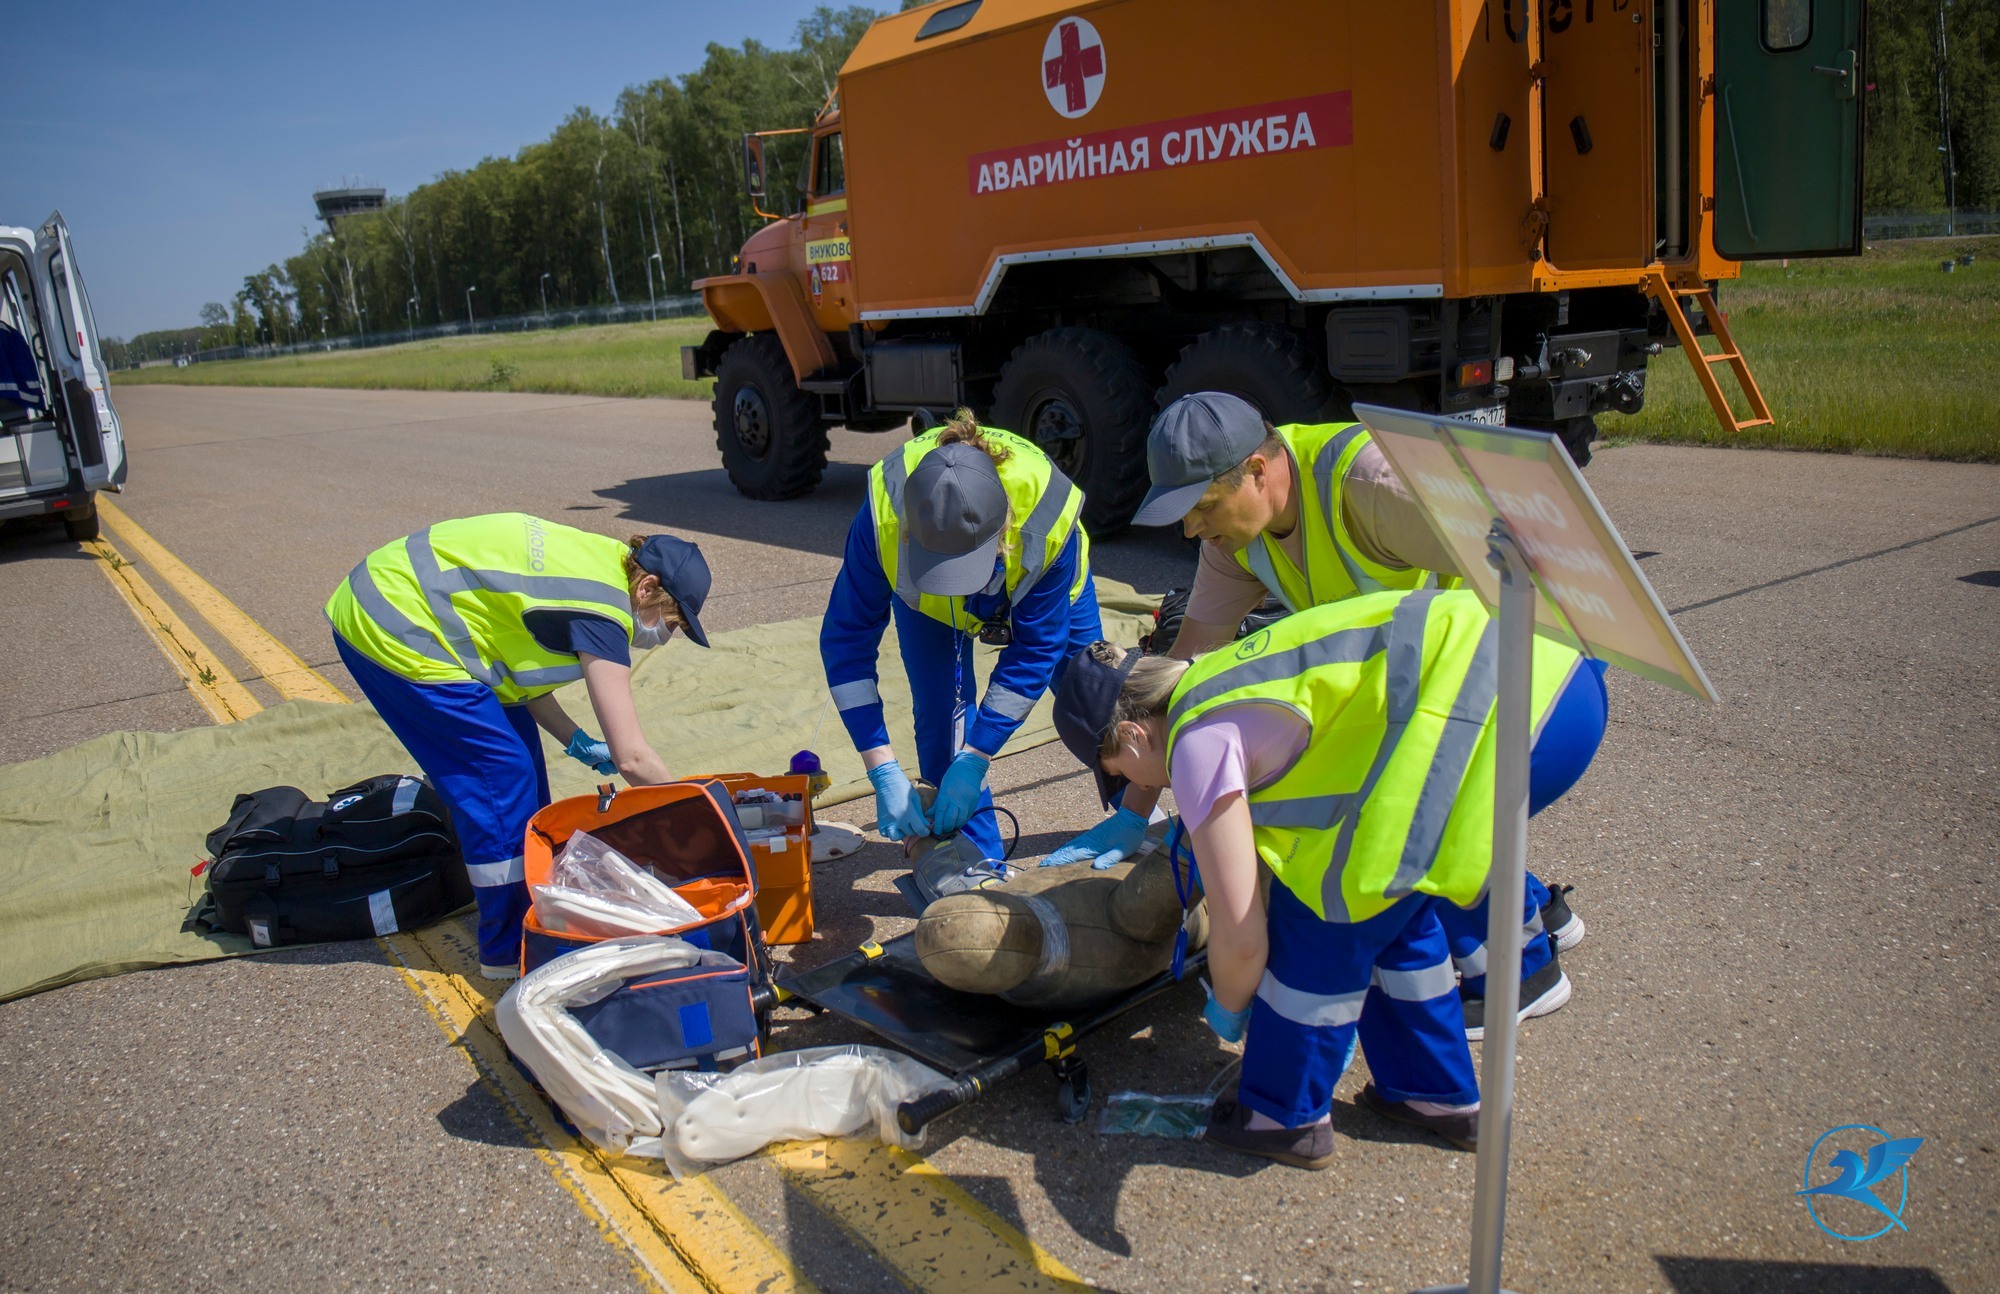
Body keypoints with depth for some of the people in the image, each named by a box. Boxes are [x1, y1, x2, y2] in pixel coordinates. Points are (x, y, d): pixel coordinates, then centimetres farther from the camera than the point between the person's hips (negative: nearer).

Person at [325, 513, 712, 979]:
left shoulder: (598, 558, 6)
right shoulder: (600, 612, -21)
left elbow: (521, 662, 14)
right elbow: (631, 757, -23)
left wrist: (576, 742, 9)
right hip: (394, 635, -10)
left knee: (518, 749, 14)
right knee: (503, 776, -6)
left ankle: (530, 910, 26)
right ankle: (511, 949, 7)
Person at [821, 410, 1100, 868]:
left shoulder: (1049, 518, -44)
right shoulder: (882, 515, -43)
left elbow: (1035, 650, -32)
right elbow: (846, 641, -32)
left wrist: (973, 761, -33)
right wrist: (885, 773, -37)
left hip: (1041, 585, 0)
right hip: (924, 594, 0)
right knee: (941, 710, -13)